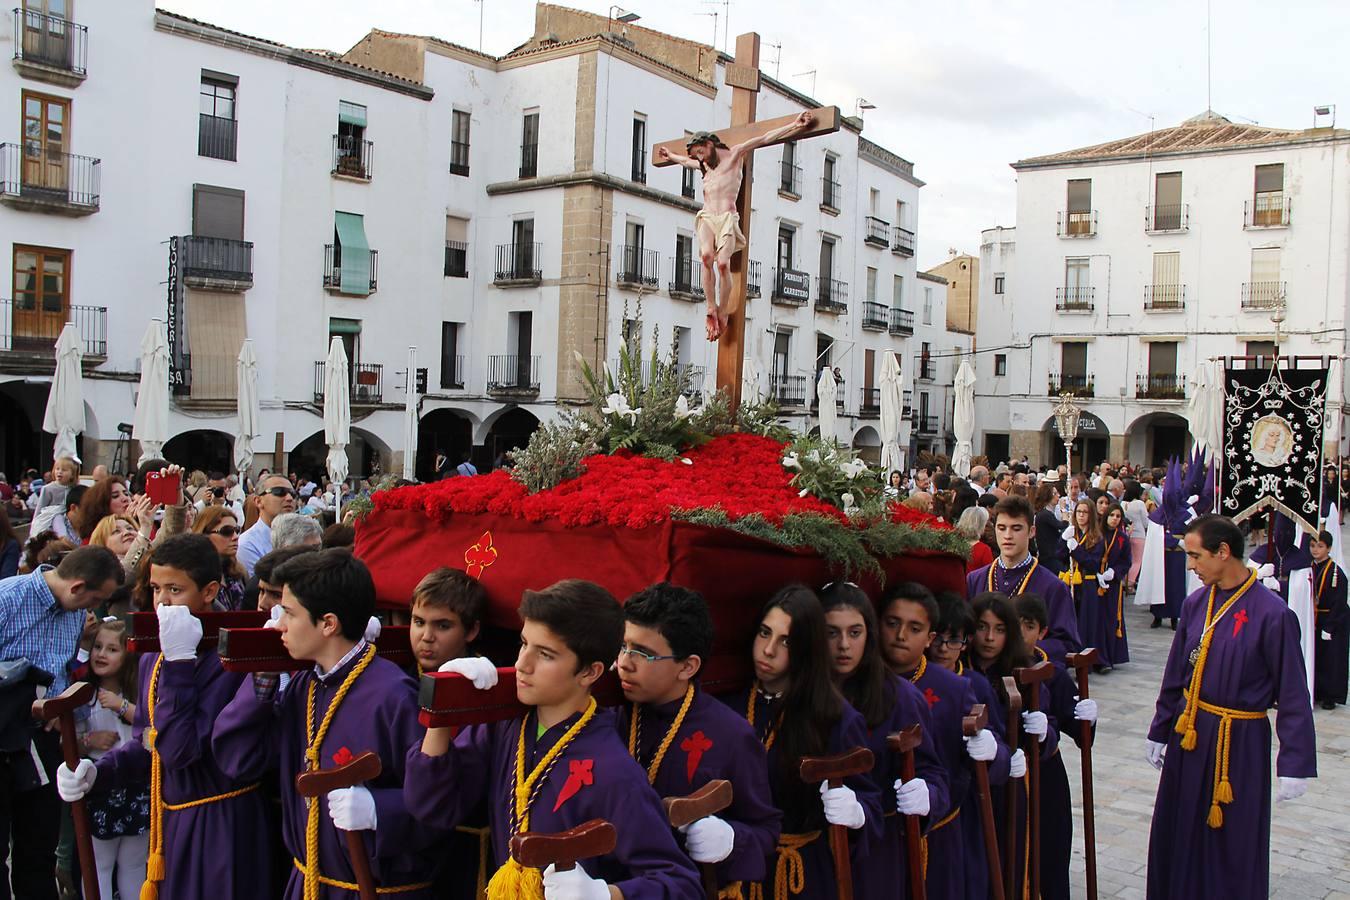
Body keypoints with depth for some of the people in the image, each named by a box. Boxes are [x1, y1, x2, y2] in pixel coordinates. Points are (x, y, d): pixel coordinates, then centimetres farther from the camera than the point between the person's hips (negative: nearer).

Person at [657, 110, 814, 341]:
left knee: (723, 263, -26)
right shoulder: (703, 165, 27)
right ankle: (711, 310, -26)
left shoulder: (734, 155, 10)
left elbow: (765, 138, 6)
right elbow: (686, 161, 50)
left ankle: (723, 313, -17)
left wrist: (795, 125, 3)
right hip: (706, 217, 4)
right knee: (706, 256, -27)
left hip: (727, 218, -4)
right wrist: (670, 156, 68)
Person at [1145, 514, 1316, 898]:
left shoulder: (1272, 614, -16)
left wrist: (1295, 765, -12)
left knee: (1233, 846, 8)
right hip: (1189, 734, 5)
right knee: (1178, 838, 15)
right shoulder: (1195, 604, 0)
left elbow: (1293, 696, -12)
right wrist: (1159, 732, 16)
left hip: (1239, 743, -5)